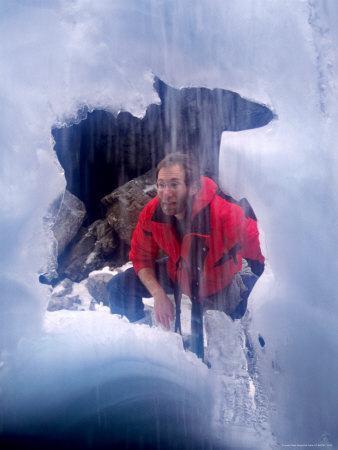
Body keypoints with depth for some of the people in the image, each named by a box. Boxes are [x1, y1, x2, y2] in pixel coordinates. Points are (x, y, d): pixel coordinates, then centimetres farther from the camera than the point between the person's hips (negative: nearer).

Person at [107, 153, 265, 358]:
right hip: (178, 274, 2)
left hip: (223, 282, -2)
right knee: (120, 287, -5)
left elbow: (261, 254, -26)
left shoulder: (226, 214, -38)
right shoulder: (152, 213, -23)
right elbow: (142, 257, -8)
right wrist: (159, 294, -20)